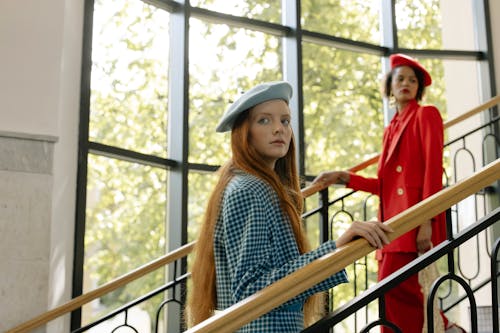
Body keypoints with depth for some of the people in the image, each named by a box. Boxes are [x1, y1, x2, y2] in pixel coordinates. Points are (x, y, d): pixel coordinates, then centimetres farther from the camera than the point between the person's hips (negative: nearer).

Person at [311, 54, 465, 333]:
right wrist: (342, 178, 12)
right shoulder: (392, 128, 22)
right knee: (393, 288, 5)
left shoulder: (426, 114, 3)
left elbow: (433, 169, -9)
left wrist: (427, 221, -19)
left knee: (395, 286, -16)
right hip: (394, 219, 7)